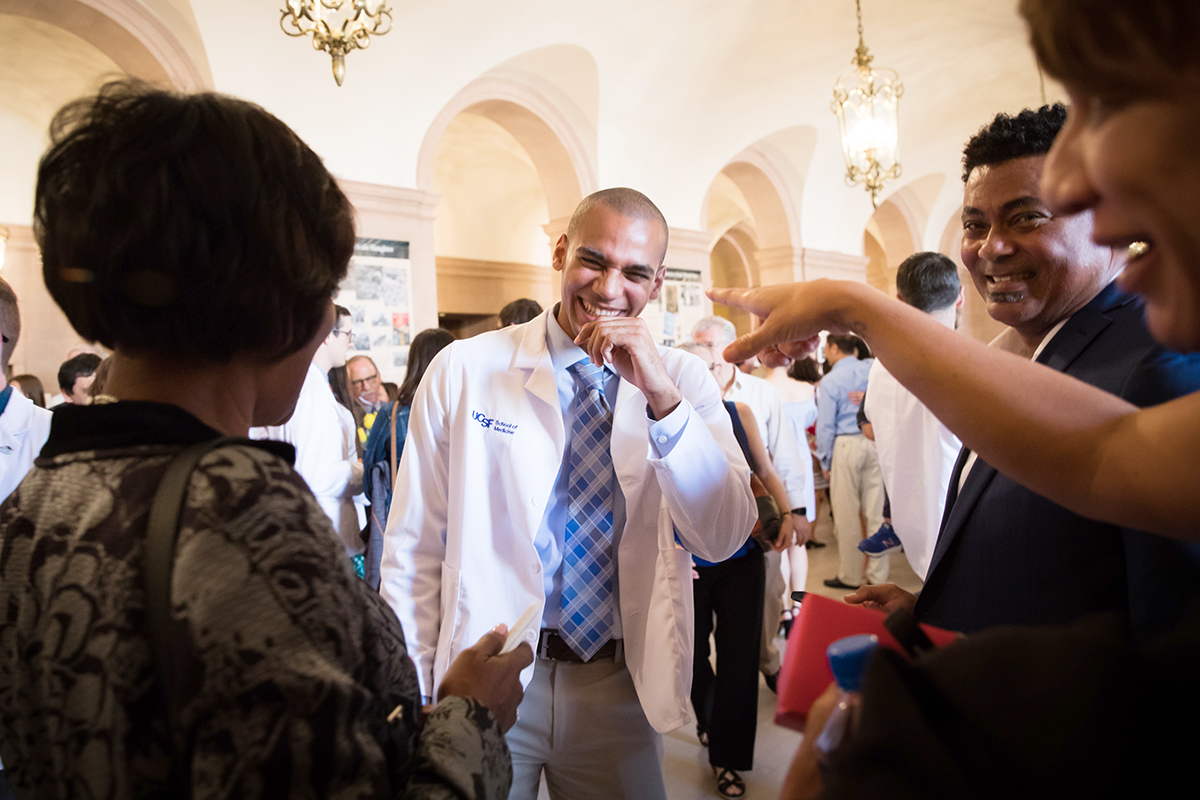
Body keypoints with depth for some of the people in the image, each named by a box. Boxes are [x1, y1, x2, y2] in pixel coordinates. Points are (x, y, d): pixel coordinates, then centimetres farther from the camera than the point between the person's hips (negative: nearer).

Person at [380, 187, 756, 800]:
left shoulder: (683, 379, -2)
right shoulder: (462, 370, -7)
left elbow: (724, 538, -13)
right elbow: (414, 552, -4)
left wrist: (663, 397, -24)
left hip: (621, 687, 2)